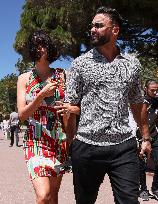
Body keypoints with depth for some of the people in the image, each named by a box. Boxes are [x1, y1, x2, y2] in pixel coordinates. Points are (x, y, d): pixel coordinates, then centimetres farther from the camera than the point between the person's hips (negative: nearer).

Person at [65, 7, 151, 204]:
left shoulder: (132, 63, 9)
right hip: (87, 146, -1)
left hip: (125, 147, 1)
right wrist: (69, 142, -3)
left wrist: (146, 137, 14)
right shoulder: (80, 63, 2)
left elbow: (137, 104, 16)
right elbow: (70, 106, 2)